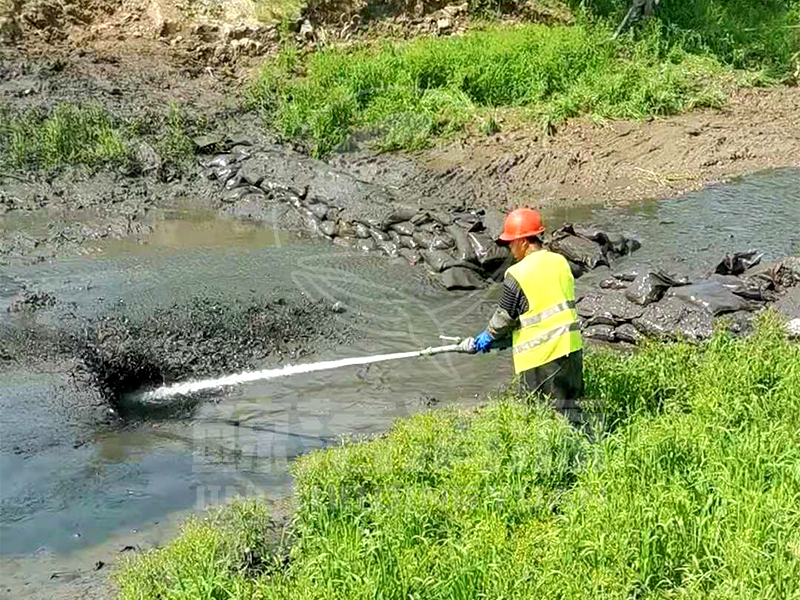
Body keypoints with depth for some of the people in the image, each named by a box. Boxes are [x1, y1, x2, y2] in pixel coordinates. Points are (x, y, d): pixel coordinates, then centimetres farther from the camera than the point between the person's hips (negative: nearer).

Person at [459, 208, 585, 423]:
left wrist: (489, 336, 16)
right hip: (570, 347, 6)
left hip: (539, 355, -6)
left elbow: (505, 317, -5)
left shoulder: (517, 275, -14)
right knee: (570, 407, 13)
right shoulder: (561, 262, 7)